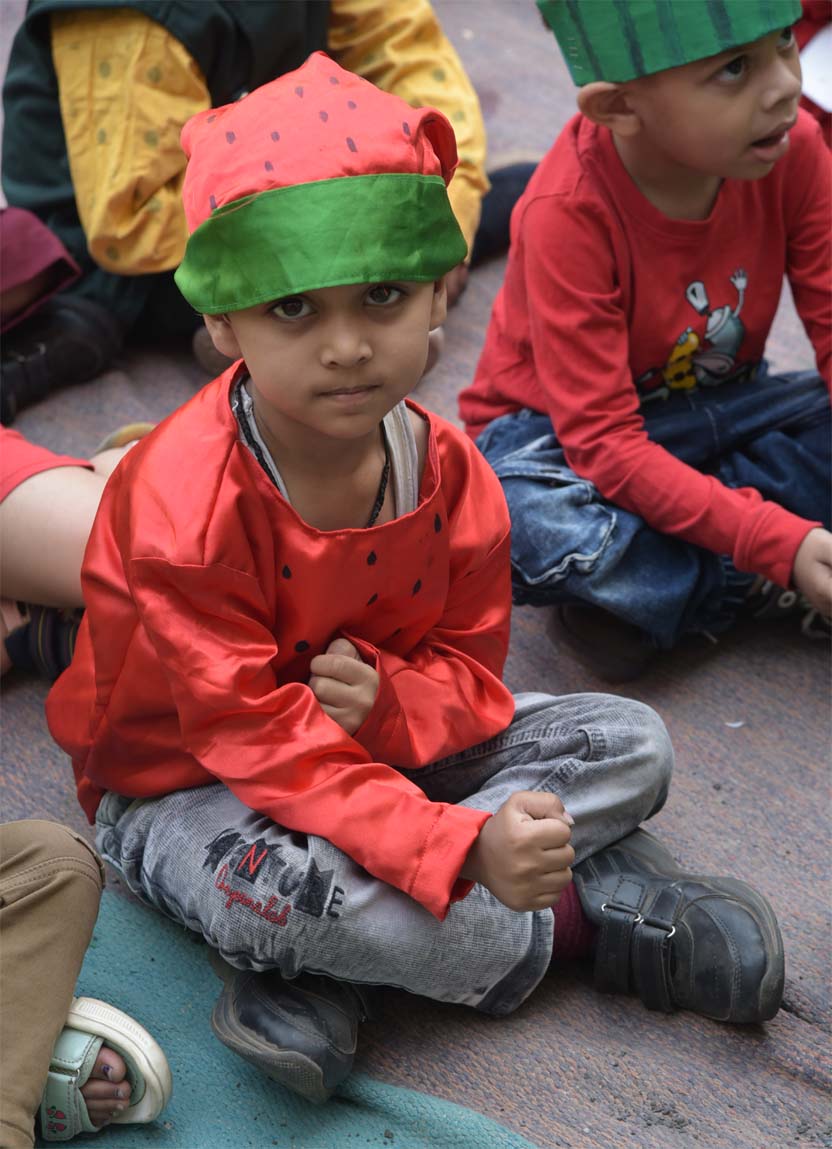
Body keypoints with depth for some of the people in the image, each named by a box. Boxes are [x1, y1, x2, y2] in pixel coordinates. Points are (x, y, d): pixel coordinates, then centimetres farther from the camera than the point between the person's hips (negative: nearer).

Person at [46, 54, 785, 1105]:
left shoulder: (444, 468, -11)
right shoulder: (185, 505, -30)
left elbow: (470, 667, -2)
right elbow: (255, 740, -32)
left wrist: (389, 703, -29)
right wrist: (463, 850, -42)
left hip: (371, 743, 7)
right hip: (184, 784, -6)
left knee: (629, 744, -3)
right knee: (307, 886, -41)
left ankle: (321, 982, -19)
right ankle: (591, 913, -11)